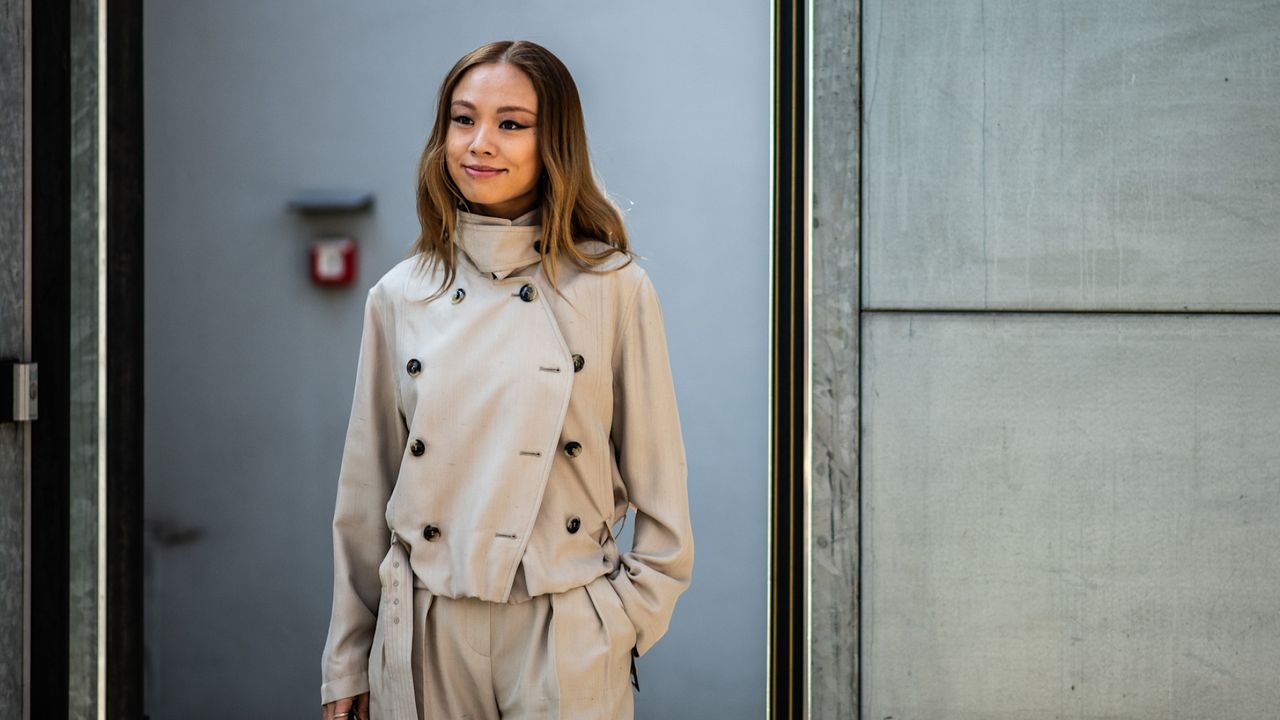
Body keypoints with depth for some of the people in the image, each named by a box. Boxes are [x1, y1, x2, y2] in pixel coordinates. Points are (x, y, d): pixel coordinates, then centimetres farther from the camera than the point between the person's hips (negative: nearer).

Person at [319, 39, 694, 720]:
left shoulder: (615, 288, -4)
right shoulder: (399, 297, 3)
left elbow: (656, 480, 2)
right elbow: (365, 495, 8)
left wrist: (629, 614, -5)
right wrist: (347, 663, 10)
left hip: (566, 641, -2)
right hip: (426, 638, 2)